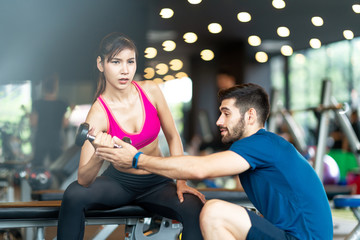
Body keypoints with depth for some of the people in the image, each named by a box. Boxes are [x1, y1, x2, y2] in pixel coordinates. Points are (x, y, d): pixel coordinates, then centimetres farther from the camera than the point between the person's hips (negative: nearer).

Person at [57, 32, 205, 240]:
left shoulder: (150, 91, -11)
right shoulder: (98, 113, -20)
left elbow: (173, 138, 3)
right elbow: (84, 180, -26)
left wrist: (181, 182, -5)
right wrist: (99, 155, -46)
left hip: (156, 184, 2)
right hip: (119, 182, -1)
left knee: (195, 208, -30)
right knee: (73, 194, -30)